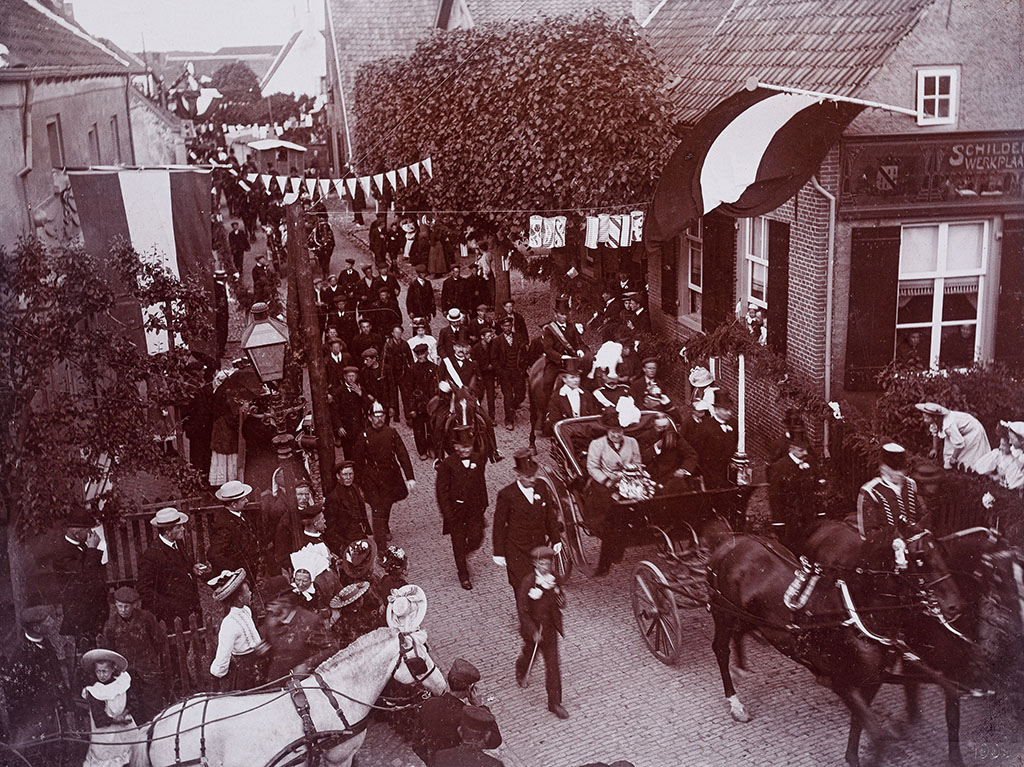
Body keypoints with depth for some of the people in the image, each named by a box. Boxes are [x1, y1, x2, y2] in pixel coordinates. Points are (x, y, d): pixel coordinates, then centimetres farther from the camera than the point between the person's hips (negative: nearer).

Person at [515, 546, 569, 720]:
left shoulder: (554, 580, -6)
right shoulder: (528, 582, -20)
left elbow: (560, 605, 9)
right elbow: (523, 610, -18)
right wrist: (533, 631, -21)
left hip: (550, 628, 2)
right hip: (532, 628, -2)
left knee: (553, 665, 1)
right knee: (529, 654, 24)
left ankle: (554, 703, 11)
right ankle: (521, 672, 60)